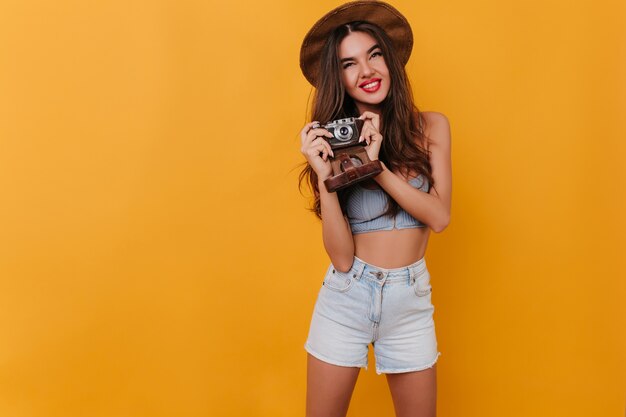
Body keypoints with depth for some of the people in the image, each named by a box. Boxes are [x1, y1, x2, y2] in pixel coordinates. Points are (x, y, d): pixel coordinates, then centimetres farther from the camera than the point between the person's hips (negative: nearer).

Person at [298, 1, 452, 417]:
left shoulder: (430, 126, -3)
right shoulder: (333, 139, -6)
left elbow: (440, 217, -12)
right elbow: (342, 256, -13)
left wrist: (378, 167, -21)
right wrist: (323, 175, -25)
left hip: (411, 301, 1)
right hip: (345, 297, -1)